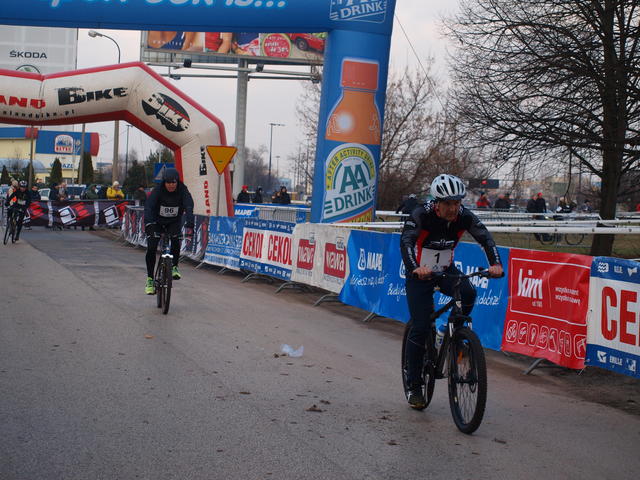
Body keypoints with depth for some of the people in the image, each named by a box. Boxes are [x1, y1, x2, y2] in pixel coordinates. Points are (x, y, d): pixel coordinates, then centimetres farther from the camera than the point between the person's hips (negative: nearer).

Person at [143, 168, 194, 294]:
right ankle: (150, 279, -5)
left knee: (175, 238, -29)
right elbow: (148, 206, -29)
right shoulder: (158, 190, -20)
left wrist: (189, 223, -46)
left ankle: (174, 267, -11)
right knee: (151, 248, -14)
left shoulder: (182, 190, -17)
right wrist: (148, 223, -45)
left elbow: (189, 206, -29)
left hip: (173, 222, 1)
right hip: (157, 221, -1)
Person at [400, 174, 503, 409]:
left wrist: (495, 263, -43)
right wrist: (415, 268, -55)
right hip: (420, 274, -3)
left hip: (446, 270, 3)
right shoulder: (422, 215, -24)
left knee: (468, 294, -29)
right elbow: (406, 241, -37)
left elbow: (485, 237, -24)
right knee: (420, 328, -8)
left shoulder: (464, 216, -15)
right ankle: (414, 387, 5)